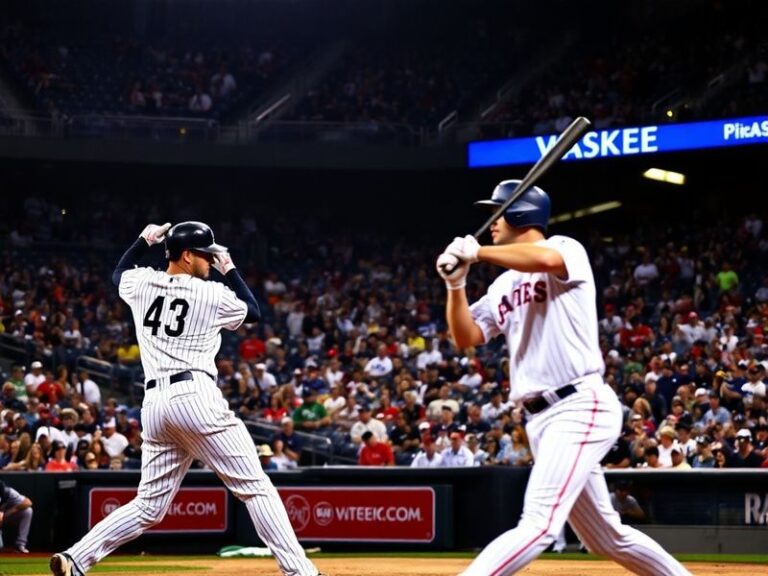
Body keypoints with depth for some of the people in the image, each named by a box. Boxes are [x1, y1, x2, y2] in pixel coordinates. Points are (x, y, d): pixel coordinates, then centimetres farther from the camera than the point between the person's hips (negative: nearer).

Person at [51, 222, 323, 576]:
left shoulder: (141, 284, 12)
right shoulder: (212, 294, 1)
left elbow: (118, 273, 37)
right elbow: (254, 312, 19)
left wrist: (145, 241, 39)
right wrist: (229, 270, 23)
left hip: (153, 404, 6)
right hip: (196, 397, -6)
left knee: (149, 507, 12)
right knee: (255, 487, -3)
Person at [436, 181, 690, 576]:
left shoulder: (566, 249, -2)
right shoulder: (504, 285, 20)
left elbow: (545, 259, -27)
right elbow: (465, 338, 12)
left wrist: (476, 252, -19)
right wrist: (456, 285, -3)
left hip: (581, 406, -10)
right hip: (541, 420, 10)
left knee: (538, 524, -20)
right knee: (606, 537, 14)